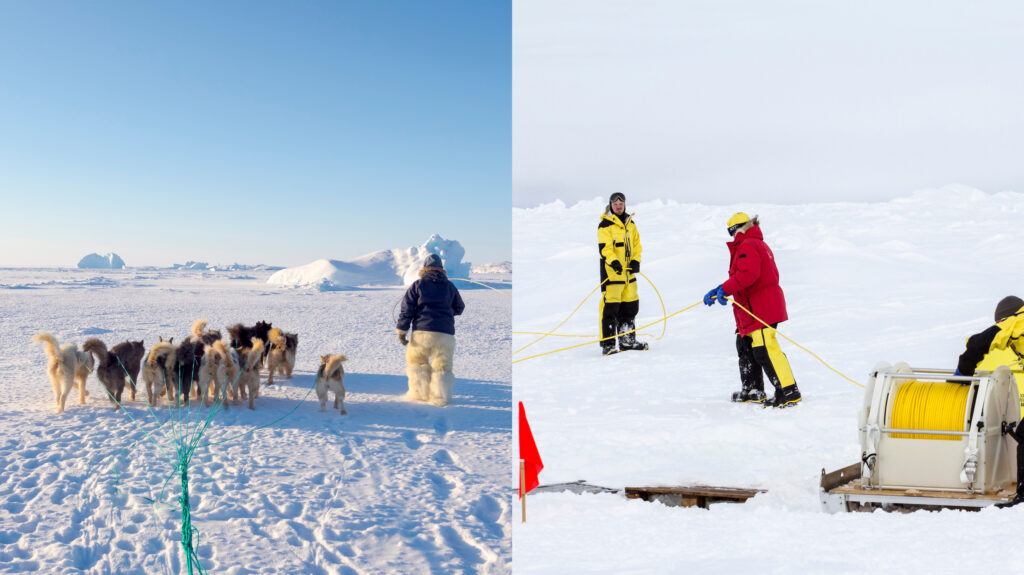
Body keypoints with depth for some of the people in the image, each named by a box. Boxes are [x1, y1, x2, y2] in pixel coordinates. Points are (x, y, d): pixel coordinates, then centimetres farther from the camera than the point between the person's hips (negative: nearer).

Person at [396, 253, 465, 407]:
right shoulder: (450, 286, 12)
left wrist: (401, 331, 2)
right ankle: (440, 396, -4)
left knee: (416, 360, 16)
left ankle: (420, 392, 12)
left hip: (422, 331, -1)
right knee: (442, 365, 6)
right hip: (445, 332, 2)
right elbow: (459, 308, 24)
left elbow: (407, 309, 0)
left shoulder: (417, 285, 5)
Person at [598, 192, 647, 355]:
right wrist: (613, 261, -31)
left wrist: (635, 261, 2)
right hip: (611, 271, -7)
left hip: (628, 271, 7)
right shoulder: (605, 225, -6)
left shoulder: (630, 223, 15)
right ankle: (607, 344, -7)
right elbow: (604, 247, -16)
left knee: (630, 305, 12)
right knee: (610, 306, -10)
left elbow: (636, 244, 18)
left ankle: (628, 340, 23)